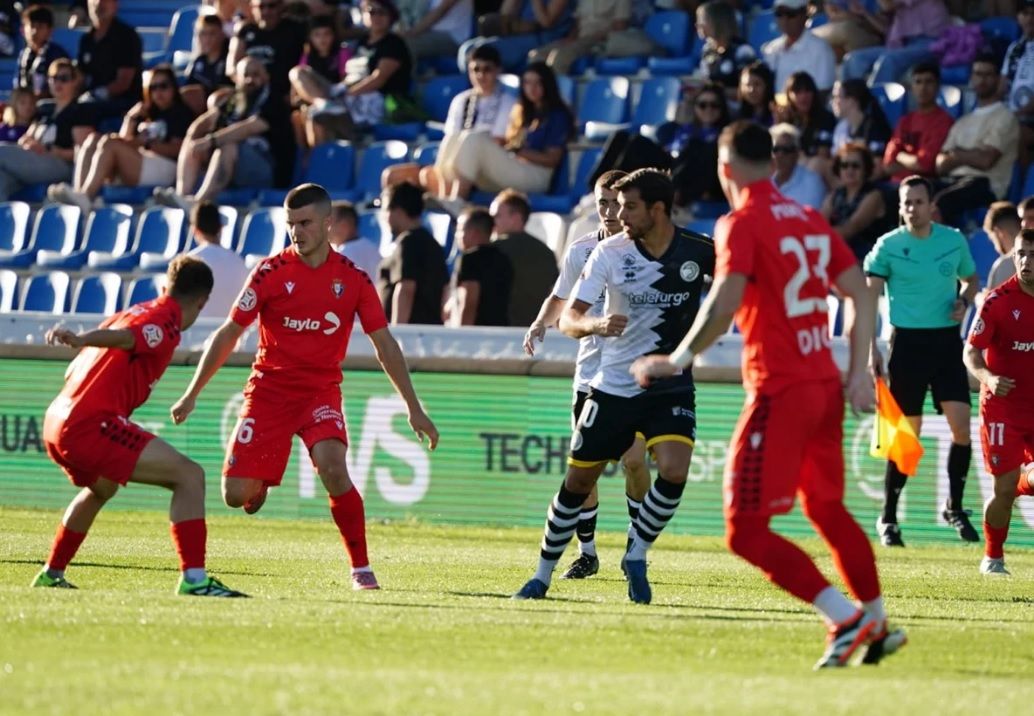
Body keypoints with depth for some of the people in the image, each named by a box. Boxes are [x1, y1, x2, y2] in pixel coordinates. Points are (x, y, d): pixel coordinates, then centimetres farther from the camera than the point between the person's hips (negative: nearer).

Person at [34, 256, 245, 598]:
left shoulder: (132, 313, 23)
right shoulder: (165, 323, -4)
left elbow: (72, 373, 28)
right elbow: (122, 337, -27)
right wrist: (79, 339, -43)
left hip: (57, 422, 10)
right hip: (91, 425, -10)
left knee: (100, 489, 39)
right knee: (189, 476, -11)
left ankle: (51, 575, 49)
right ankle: (193, 579, -20)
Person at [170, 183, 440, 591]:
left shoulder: (352, 279, -2)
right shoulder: (271, 273, -4)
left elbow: (384, 346, 5)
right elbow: (229, 335, 1)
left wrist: (413, 409, 2)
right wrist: (191, 395, 0)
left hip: (321, 390, 0)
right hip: (270, 388, 0)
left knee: (332, 468, -29)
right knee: (236, 495, -9)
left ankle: (361, 569, -17)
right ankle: (260, 484, 30)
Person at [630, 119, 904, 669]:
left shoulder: (740, 225, -9)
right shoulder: (810, 220, 13)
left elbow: (726, 299, -22)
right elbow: (860, 294, 12)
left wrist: (679, 360, -13)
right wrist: (859, 371, 13)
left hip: (778, 391, -8)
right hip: (826, 386, 8)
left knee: (746, 531, -6)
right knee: (827, 510, 24)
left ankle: (846, 620, -14)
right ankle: (877, 627, 29)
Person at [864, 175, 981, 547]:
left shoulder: (954, 241, 6)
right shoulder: (888, 246, -4)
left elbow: (971, 279, 22)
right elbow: (868, 297, -6)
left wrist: (965, 301, -1)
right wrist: (871, 348, -15)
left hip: (947, 340, 3)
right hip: (907, 341, -3)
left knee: (961, 425, -6)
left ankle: (954, 507, 11)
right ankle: (888, 518, 11)